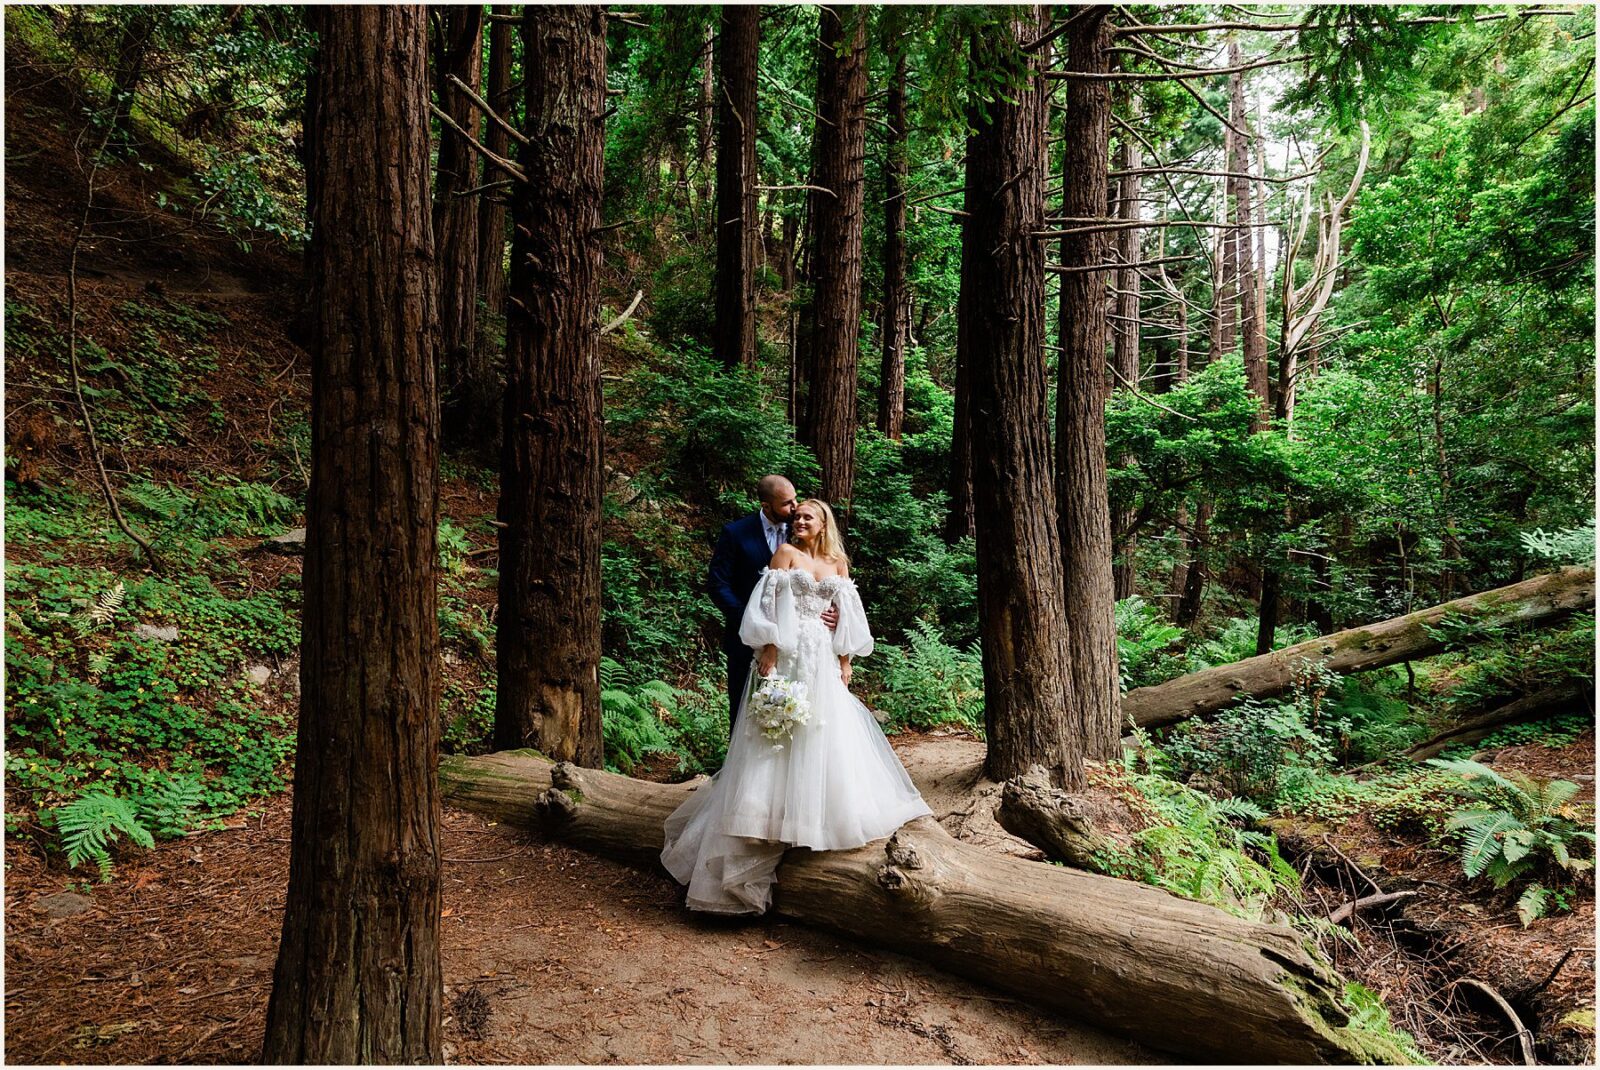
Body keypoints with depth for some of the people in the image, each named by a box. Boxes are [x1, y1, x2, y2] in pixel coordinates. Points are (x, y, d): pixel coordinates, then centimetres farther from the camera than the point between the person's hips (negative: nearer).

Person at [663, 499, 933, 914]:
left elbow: (846, 616, 13)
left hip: (824, 656, 5)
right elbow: (770, 606, -8)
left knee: (828, 732, 6)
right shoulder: (786, 552, 0)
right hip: (790, 653, -4)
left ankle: (819, 814, 21)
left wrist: (845, 662, 7)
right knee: (783, 729, -3)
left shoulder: (838, 562, 13)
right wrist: (768, 654, -16)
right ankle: (781, 818, 6)